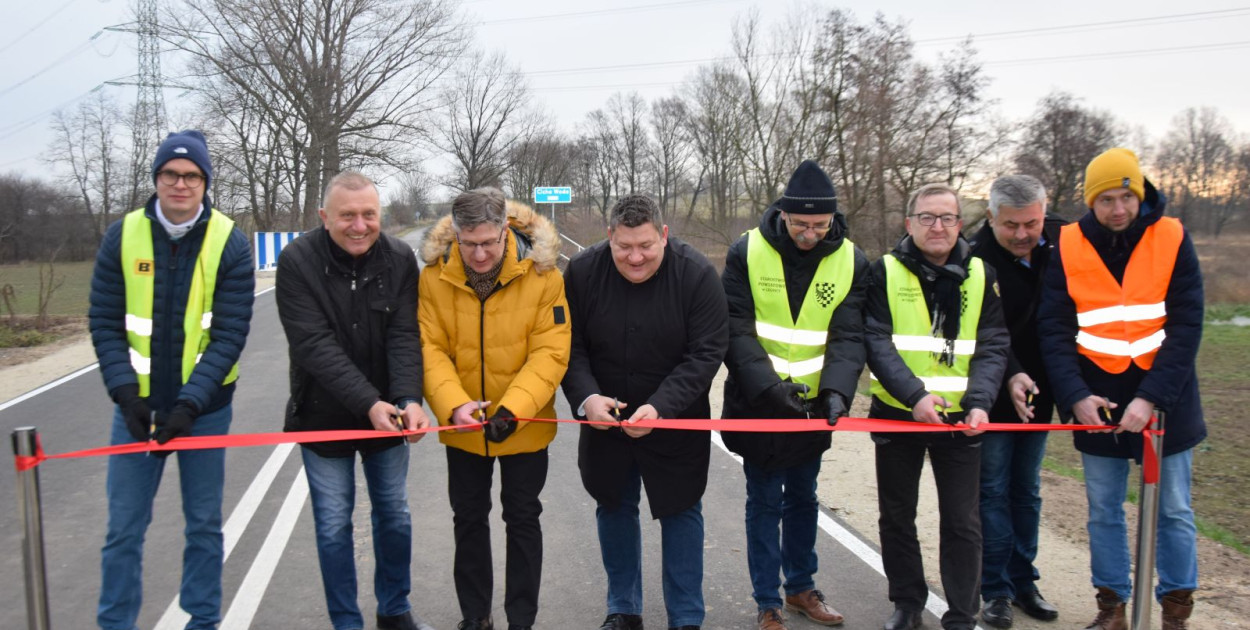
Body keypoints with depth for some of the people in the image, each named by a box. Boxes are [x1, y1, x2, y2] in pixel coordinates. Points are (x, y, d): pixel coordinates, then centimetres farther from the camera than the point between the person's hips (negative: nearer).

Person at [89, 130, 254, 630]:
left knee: (204, 524, 10)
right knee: (124, 527, 6)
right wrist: (126, 394, -13)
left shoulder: (229, 243, -7)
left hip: (205, 406, -1)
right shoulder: (122, 236, -3)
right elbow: (104, 322, -2)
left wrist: (189, 403, -18)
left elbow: (230, 334, -10)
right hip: (137, 402, 1)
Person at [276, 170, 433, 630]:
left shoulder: (400, 259, -9)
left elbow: (405, 337, -14)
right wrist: (368, 404, -33)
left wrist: (408, 399, -32)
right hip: (324, 416, -2)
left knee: (394, 515, 14)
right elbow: (315, 346, -23)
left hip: (388, 412, 3)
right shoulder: (297, 261, -17)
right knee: (334, 525, 6)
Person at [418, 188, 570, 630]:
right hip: (463, 427, 2)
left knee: (522, 519, 11)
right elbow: (430, 349, -13)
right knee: (469, 519, 16)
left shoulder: (541, 273, -18)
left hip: (525, 426, -2)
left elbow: (550, 352, -19)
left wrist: (513, 408, -31)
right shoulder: (436, 275, -13)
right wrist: (453, 405, -29)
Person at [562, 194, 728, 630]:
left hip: (675, 422, -2)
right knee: (615, 509, 15)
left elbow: (705, 353, -19)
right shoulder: (582, 271, -11)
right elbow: (570, 346, -7)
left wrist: (661, 407, -30)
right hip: (606, 420, 3)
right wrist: (586, 396, -24)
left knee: (681, 513, 7)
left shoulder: (696, 274, -18)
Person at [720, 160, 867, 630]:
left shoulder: (850, 261, -4)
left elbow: (848, 336, -8)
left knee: (803, 498, 17)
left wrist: (837, 390, -25)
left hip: (812, 404, 3)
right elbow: (736, 329, -14)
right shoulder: (747, 252, -11)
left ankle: (800, 587, 33)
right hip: (757, 404, -3)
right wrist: (768, 385, -24)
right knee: (765, 502, 5)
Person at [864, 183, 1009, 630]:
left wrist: (979, 401, -19)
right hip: (897, 412, 0)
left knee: (962, 522, 6)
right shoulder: (884, 272, -3)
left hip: (959, 417, 1)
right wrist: (914, 394, -24)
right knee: (897, 516, 12)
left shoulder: (981, 275, 2)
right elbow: (877, 342, -11)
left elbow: (992, 347, -3)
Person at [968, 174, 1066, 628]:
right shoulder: (976, 260, -19)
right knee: (993, 491, 2)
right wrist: (1010, 375, -39)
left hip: (1038, 392, 5)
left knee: (1027, 491, 14)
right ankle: (996, 591, 11)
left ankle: (1023, 582, 24)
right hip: (994, 397, -4)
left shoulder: (1064, 240, -5)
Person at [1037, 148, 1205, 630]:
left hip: (1165, 401, -1)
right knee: (1103, 512, 10)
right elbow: (1054, 329, -6)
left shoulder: (1172, 239, -5)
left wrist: (1151, 397, -19)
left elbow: (1185, 328, -10)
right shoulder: (1068, 247, -3)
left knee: (1173, 511, 9)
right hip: (1097, 404, 1)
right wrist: (1075, 396, -17)